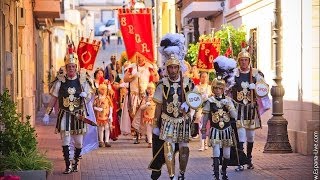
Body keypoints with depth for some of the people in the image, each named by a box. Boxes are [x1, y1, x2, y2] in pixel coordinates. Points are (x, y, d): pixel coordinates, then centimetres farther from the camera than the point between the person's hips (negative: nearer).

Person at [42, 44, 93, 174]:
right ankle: (68, 166, 1)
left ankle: (76, 162, 27)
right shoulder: (60, 82, 1)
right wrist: (47, 114, 1)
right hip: (64, 114, -1)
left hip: (78, 115, 1)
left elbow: (90, 96, 9)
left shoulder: (82, 81, 2)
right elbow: (53, 99, 5)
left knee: (78, 141, 6)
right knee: (65, 141, -5)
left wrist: (85, 95, -15)